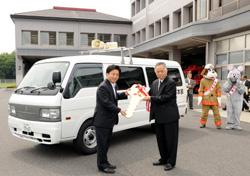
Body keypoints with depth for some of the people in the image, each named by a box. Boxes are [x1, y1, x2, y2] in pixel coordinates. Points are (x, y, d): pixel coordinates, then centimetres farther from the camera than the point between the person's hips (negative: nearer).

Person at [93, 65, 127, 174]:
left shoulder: (113, 85, 9)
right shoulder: (103, 87, -19)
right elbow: (106, 103, -24)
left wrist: (125, 94, 7)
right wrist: (119, 110, -25)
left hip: (109, 120, 9)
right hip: (102, 120, -9)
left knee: (106, 143, 18)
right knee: (102, 143, 2)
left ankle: (105, 162, 31)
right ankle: (102, 165, 14)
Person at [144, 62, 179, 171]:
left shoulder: (171, 83, -12)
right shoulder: (155, 83, 12)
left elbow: (165, 97, -20)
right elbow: (152, 94, 10)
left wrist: (151, 98, -22)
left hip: (170, 116, -7)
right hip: (159, 116, 7)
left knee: (170, 139, 5)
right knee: (160, 139, 16)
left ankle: (171, 162, 18)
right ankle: (163, 159, 32)